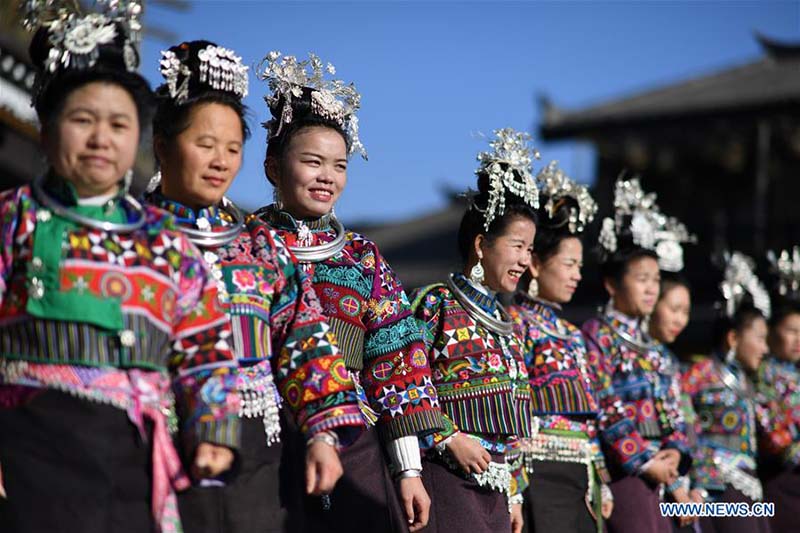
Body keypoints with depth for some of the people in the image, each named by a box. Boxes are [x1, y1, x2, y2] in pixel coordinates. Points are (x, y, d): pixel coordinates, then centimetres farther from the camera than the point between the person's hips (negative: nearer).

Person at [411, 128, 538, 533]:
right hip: (449, 475, -8)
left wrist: (514, 494, 18)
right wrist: (449, 438, -17)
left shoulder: (503, 322, 17)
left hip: (495, 482, 8)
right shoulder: (436, 303, -6)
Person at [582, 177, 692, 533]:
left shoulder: (648, 343, 18)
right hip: (623, 466, -8)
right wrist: (643, 460, -15)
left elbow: (669, 406, 17)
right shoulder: (596, 335, -7)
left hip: (657, 471, 8)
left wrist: (675, 450, -1)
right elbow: (601, 407, -14)